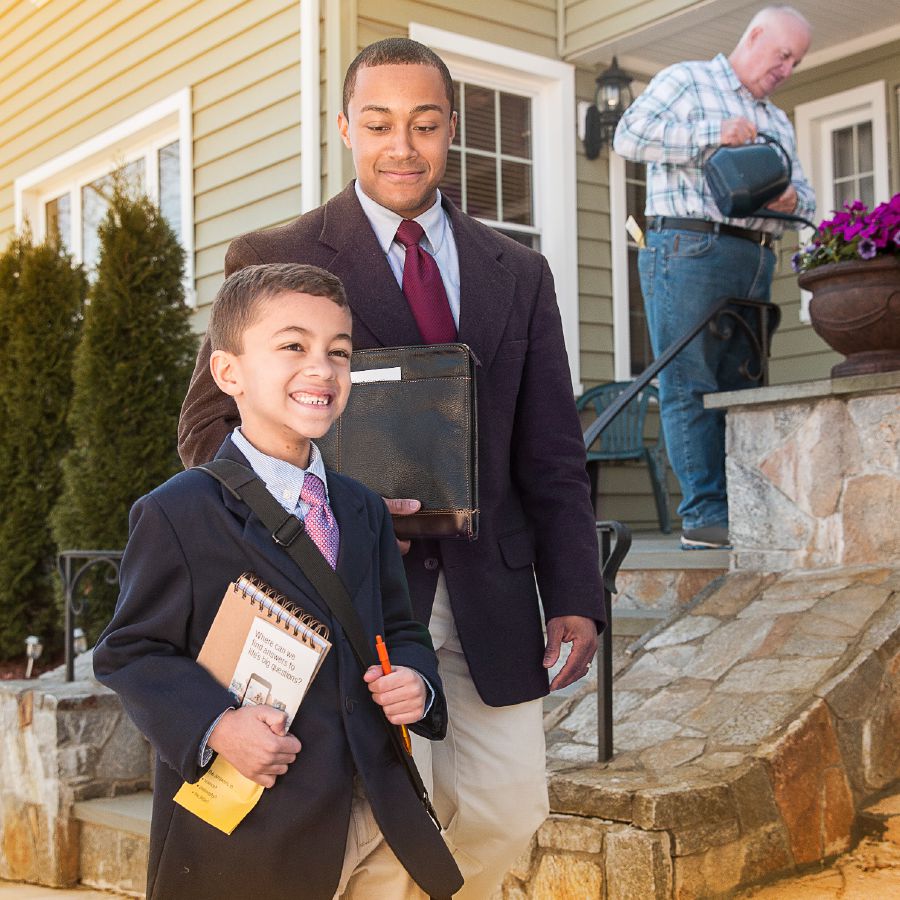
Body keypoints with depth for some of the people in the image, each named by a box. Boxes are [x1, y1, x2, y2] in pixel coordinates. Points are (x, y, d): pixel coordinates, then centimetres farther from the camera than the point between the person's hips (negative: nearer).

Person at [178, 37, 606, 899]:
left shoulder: (519, 273, 12)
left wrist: (574, 595, 3)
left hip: (488, 594, 4)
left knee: (508, 812, 7)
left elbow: (551, 455, 11)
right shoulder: (274, 260, 1)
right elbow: (208, 427, 0)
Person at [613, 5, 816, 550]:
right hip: (690, 248, -7)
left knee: (741, 387, 3)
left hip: (757, 260, 7)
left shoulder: (778, 123, 29)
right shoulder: (687, 81, 8)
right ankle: (705, 515, -10)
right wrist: (712, 136, -13)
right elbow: (629, 136, -7)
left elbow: (805, 196, 22)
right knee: (691, 384, -9)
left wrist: (791, 200, -4)